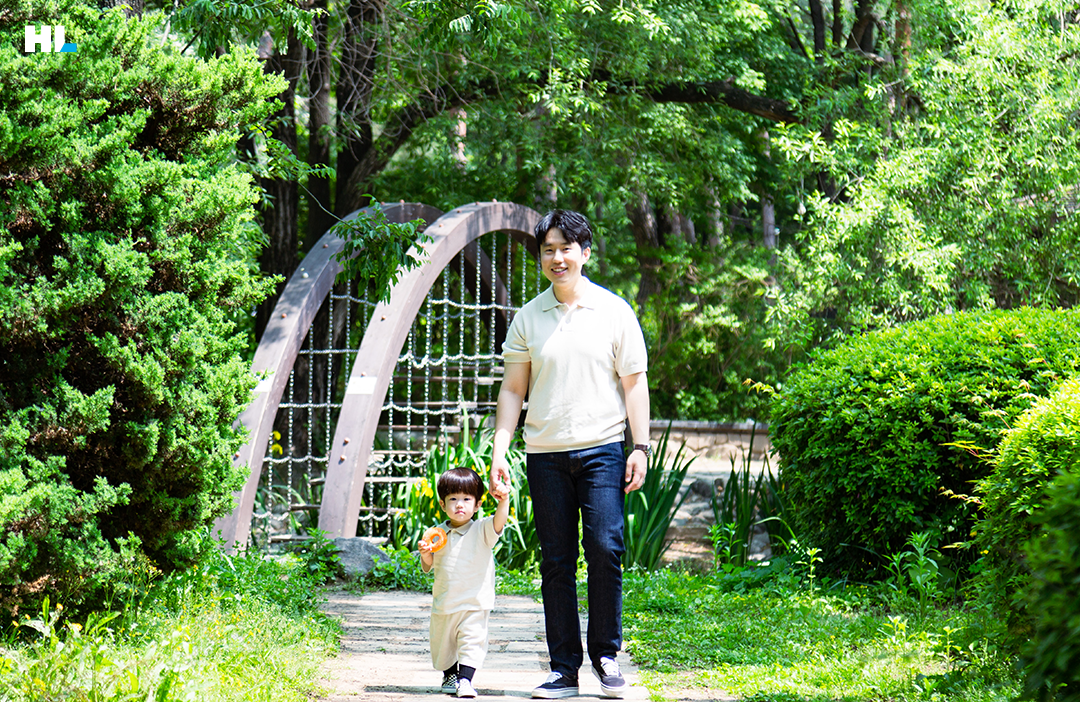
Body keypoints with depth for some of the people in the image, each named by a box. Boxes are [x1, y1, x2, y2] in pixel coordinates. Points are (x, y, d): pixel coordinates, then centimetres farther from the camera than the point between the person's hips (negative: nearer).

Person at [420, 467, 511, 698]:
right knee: (442, 643, 16)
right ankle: (449, 674, 39)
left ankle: (465, 680, -14)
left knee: (472, 642, -17)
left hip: (475, 603, -4)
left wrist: (504, 501, -44)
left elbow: (498, 522, -26)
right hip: (443, 603, 4)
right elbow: (428, 567, 9)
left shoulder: (481, 530, -5)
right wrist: (425, 554, -13)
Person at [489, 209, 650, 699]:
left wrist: (640, 447, -1)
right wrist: (499, 449, 2)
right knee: (556, 562, 2)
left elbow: (634, 382, 6)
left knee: (605, 548, -13)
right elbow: (512, 389, 11)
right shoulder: (528, 318, 9)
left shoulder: (614, 311, 4)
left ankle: (606, 655, 2)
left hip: (602, 449, -2)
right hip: (545, 456, 2)